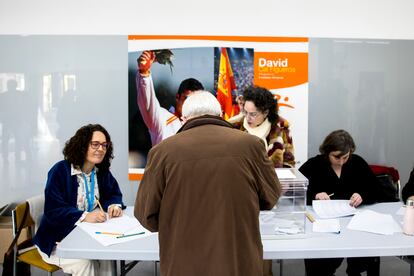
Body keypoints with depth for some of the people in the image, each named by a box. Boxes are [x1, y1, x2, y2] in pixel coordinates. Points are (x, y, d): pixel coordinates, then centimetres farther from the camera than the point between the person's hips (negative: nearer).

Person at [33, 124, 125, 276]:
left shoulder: (102, 171, 2)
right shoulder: (60, 170, -17)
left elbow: (114, 194, 12)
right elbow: (52, 210, -22)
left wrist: (114, 205, -13)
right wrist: (84, 216, -34)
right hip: (57, 240, -5)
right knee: (83, 262, -27)